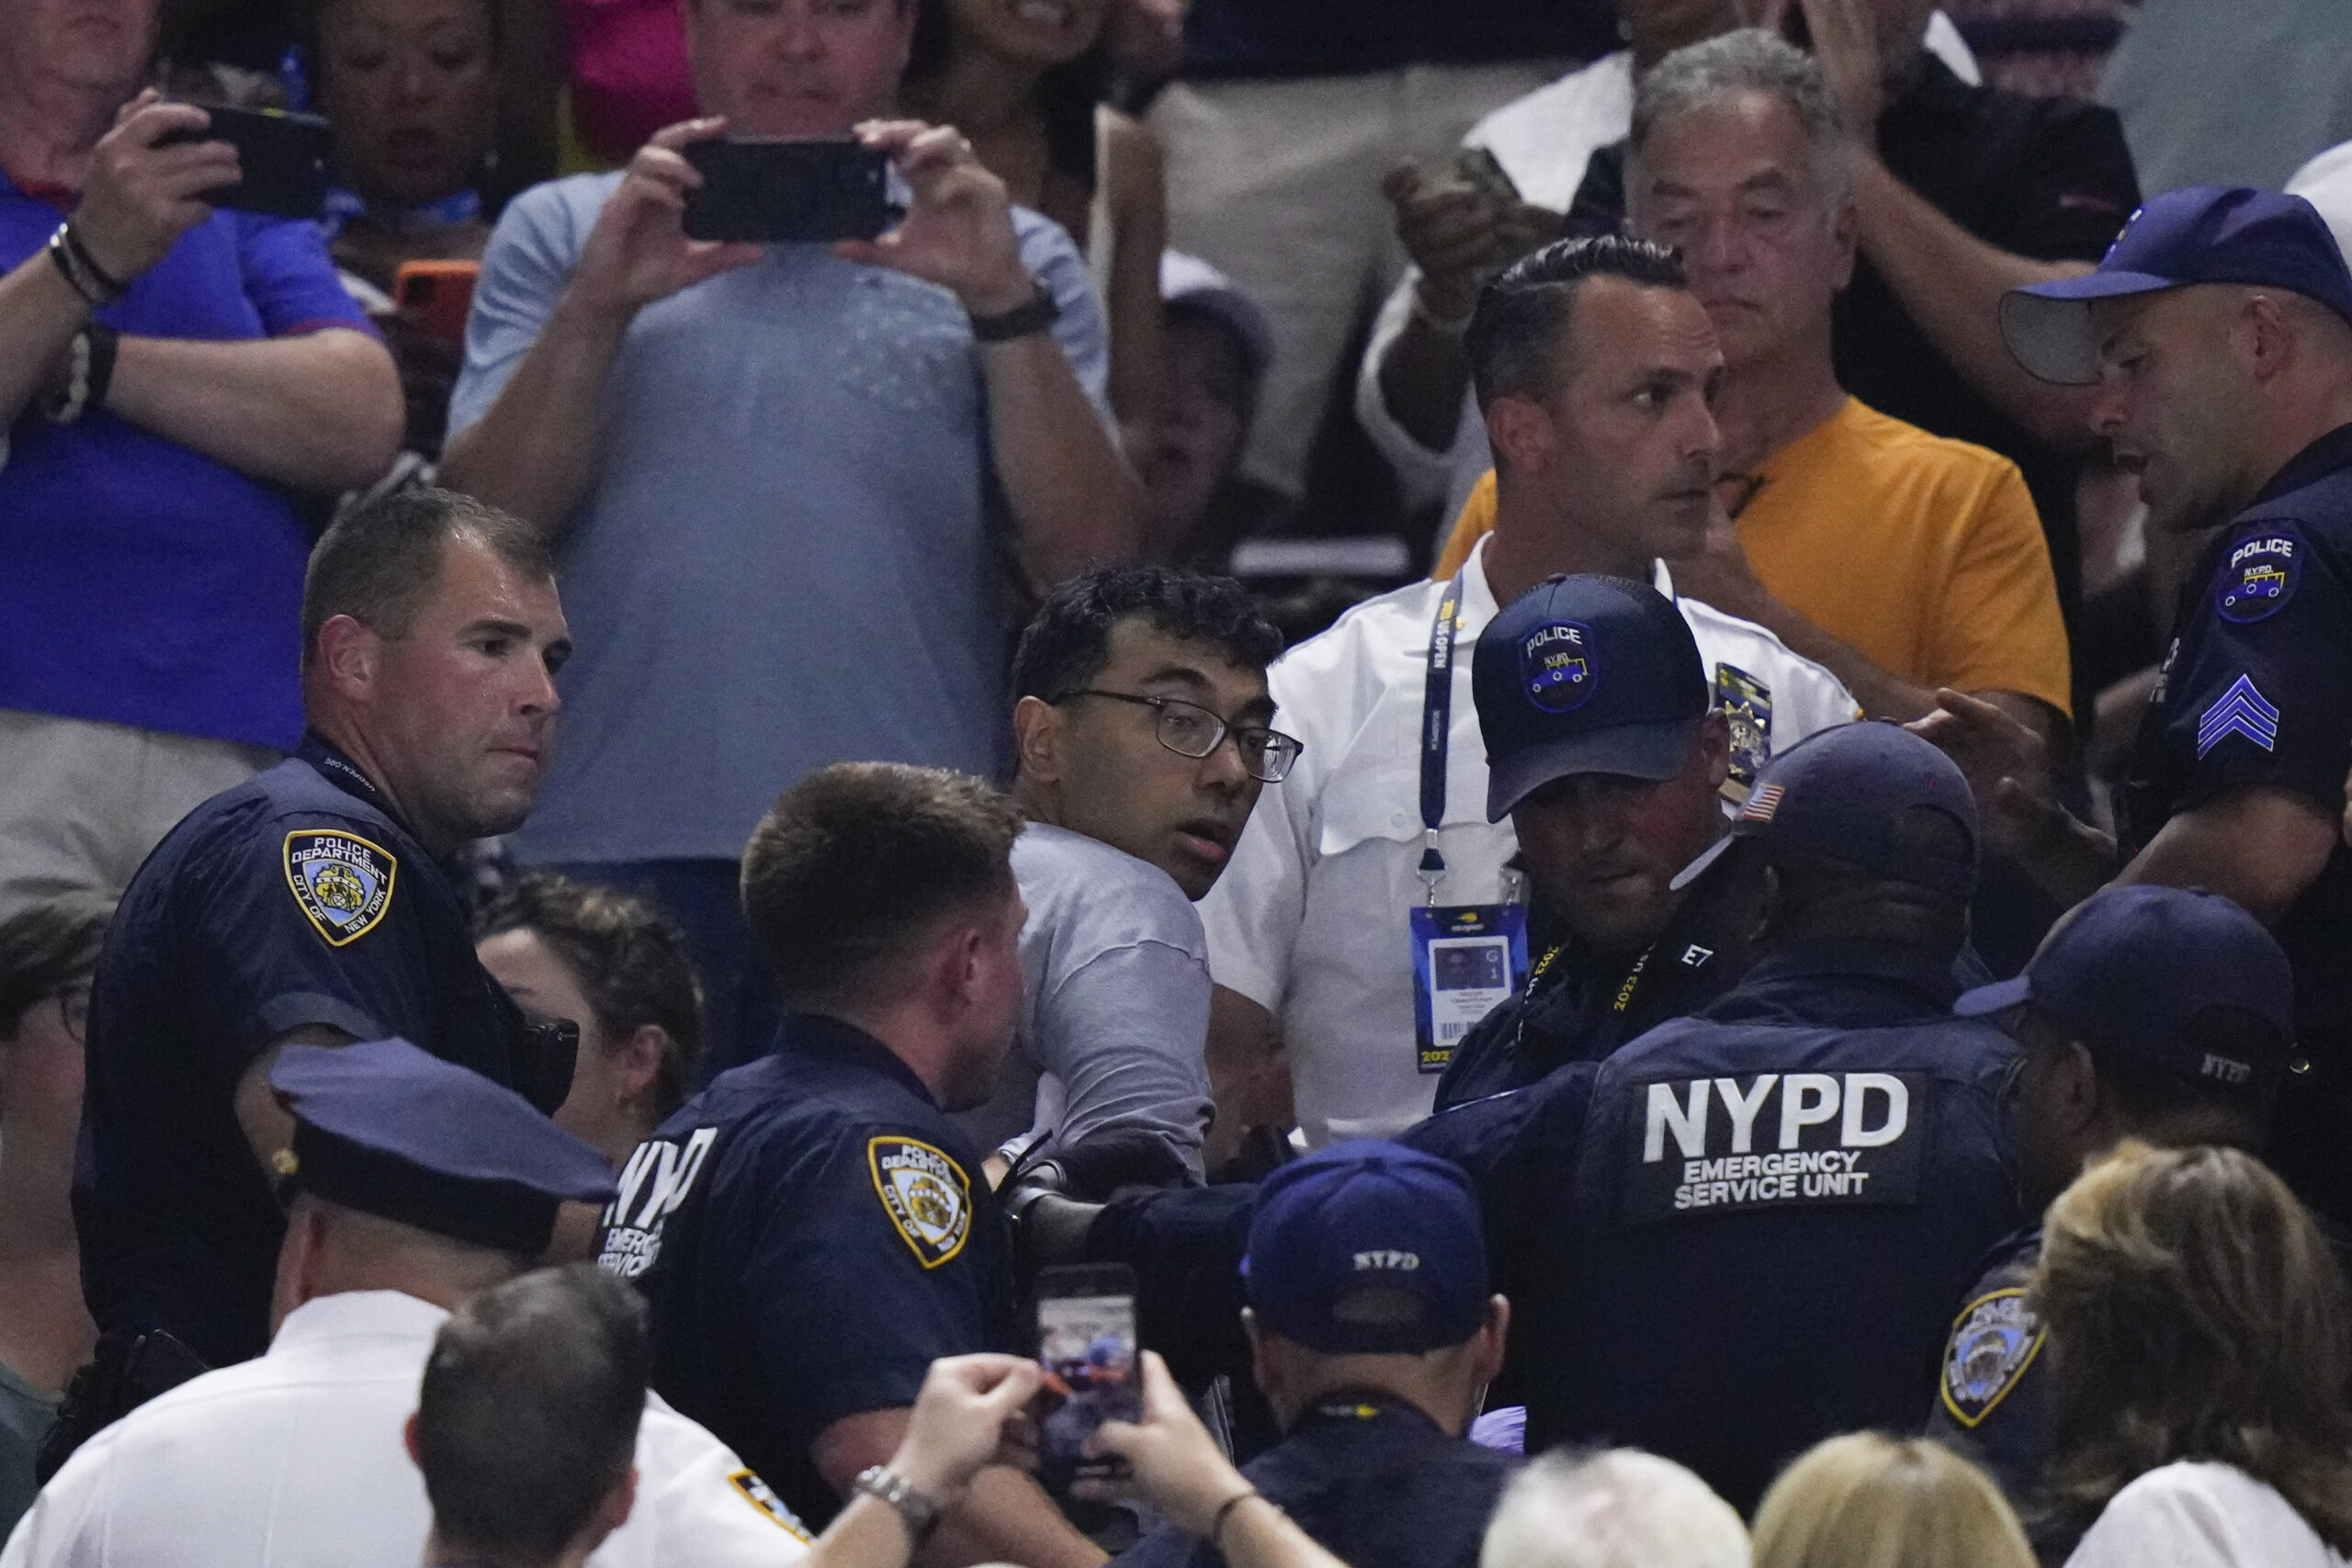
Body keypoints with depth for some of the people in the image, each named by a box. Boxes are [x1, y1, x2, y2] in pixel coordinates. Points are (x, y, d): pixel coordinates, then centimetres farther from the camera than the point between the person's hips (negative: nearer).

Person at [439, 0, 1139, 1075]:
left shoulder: (1000, 254, 16)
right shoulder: (562, 236, 16)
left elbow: (1088, 571, 3)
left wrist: (1003, 306, -8)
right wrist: (597, 308, -10)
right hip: (610, 853, 0)